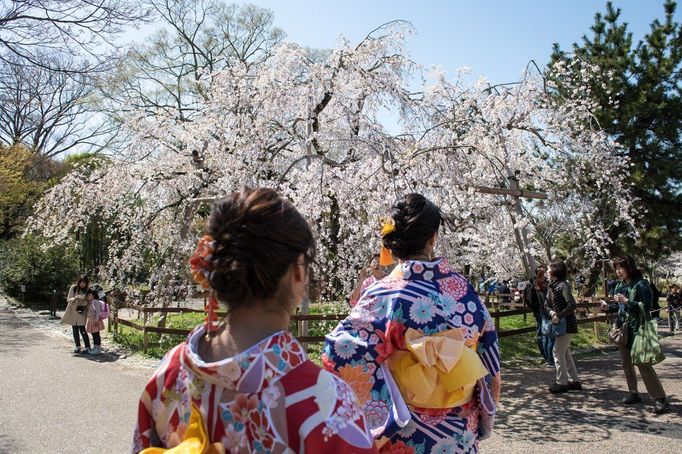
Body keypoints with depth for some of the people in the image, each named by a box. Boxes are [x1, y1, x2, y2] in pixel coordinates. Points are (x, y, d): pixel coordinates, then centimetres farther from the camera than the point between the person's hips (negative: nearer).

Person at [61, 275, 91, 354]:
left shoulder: (87, 290, -5)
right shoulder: (73, 288, -3)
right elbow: (68, 299, -1)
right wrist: (74, 299, -22)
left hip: (81, 313, -3)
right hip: (73, 312, 3)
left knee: (83, 330, -7)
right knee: (75, 330, 9)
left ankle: (87, 347, -1)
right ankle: (78, 347, 20)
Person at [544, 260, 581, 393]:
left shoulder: (563, 285, -17)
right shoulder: (551, 287, 9)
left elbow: (572, 305, -27)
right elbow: (546, 306, 5)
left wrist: (559, 316, -25)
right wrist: (551, 313, -15)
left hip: (567, 325, -9)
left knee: (557, 352, -4)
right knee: (565, 352, 15)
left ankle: (562, 382, 6)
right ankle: (574, 381, 25)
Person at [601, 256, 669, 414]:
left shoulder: (641, 284, -11)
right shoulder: (619, 286, 10)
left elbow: (647, 307, -17)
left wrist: (627, 301, -24)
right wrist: (608, 307, -1)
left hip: (637, 330, -7)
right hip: (622, 329, 8)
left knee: (643, 364, -8)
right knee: (627, 364, 12)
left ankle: (660, 399, -2)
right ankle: (633, 393, 23)